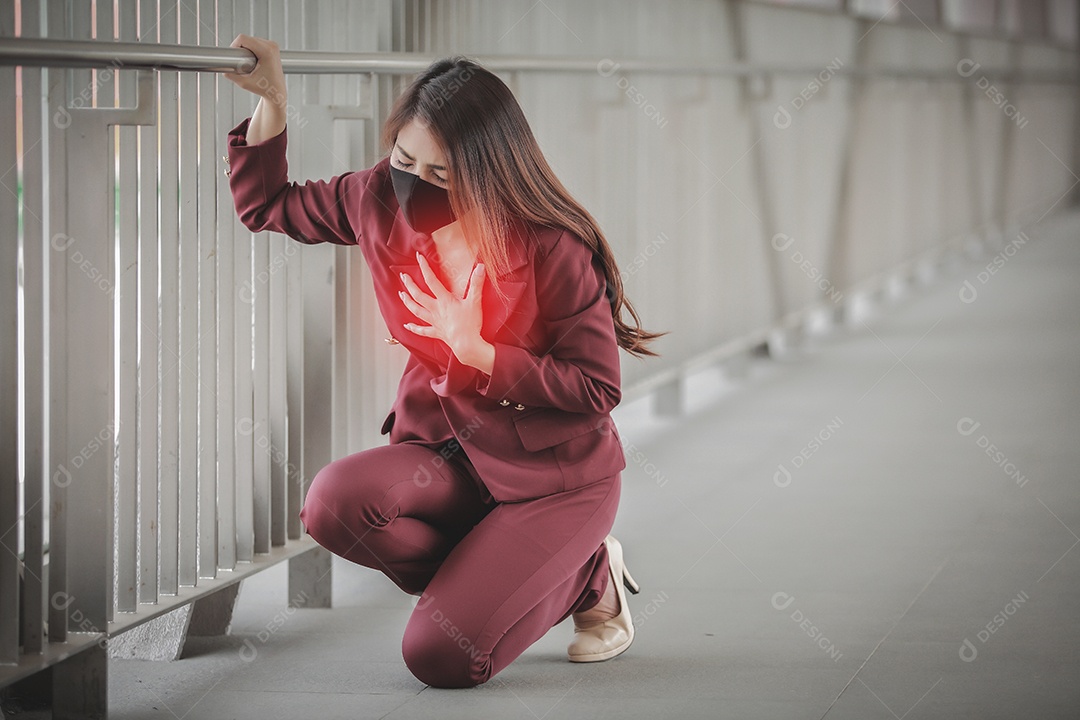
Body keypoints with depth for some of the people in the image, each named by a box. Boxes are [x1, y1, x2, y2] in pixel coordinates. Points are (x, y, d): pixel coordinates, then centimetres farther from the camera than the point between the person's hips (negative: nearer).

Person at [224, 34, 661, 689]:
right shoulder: (383, 200, -5)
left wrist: (474, 349, -20)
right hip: (446, 455, 5)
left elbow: (598, 389, -16)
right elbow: (266, 205, 11)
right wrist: (272, 102, -4)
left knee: (439, 655, -20)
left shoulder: (553, 247, -20)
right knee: (338, 500, -29)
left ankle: (587, 576, 10)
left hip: (555, 474, -5)